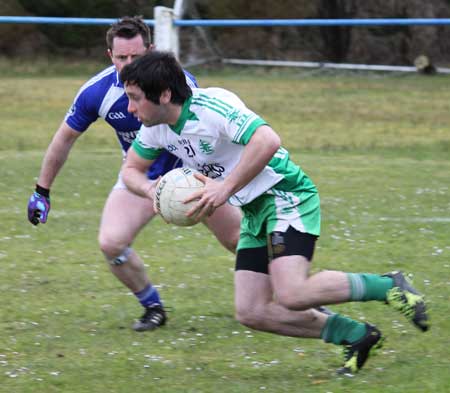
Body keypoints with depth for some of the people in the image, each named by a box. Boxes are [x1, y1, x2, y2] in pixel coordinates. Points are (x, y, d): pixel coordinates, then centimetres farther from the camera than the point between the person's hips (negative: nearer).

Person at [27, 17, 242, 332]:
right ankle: (153, 308, 6)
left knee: (240, 238, -2)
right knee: (111, 242, -18)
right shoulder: (96, 92, -20)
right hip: (139, 175, 2)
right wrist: (42, 191, 2)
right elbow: (65, 139, -4)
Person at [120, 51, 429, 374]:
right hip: (254, 211, 9)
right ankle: (356, 336, 6)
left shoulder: (210, 107, -23)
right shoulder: (156, 128, 3)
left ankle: (387, 286, -8)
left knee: (292, 296, -27)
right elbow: (131, 170, 17)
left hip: (286, 194, -9)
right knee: (251, 313, -2)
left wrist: (225, 188, -31)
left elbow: (268, 141, -35)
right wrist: (153, 190, -6)